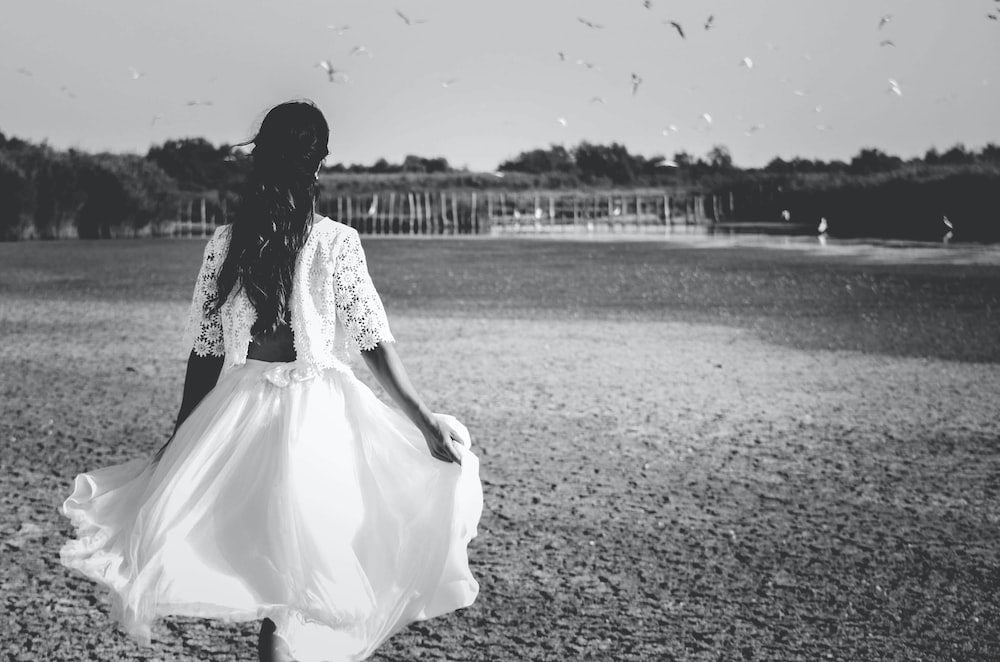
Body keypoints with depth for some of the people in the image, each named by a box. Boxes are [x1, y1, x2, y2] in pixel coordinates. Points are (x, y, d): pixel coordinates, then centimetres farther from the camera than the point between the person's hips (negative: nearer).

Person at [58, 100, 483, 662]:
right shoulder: (337, 242, -9)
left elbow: (205, 352, 3)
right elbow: (374, 342, -9)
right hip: (316, 411, -2)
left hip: (241, 410, 3)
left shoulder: (225, 244, -2)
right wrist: (424, 419, -5)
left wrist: (181, 440, 13)